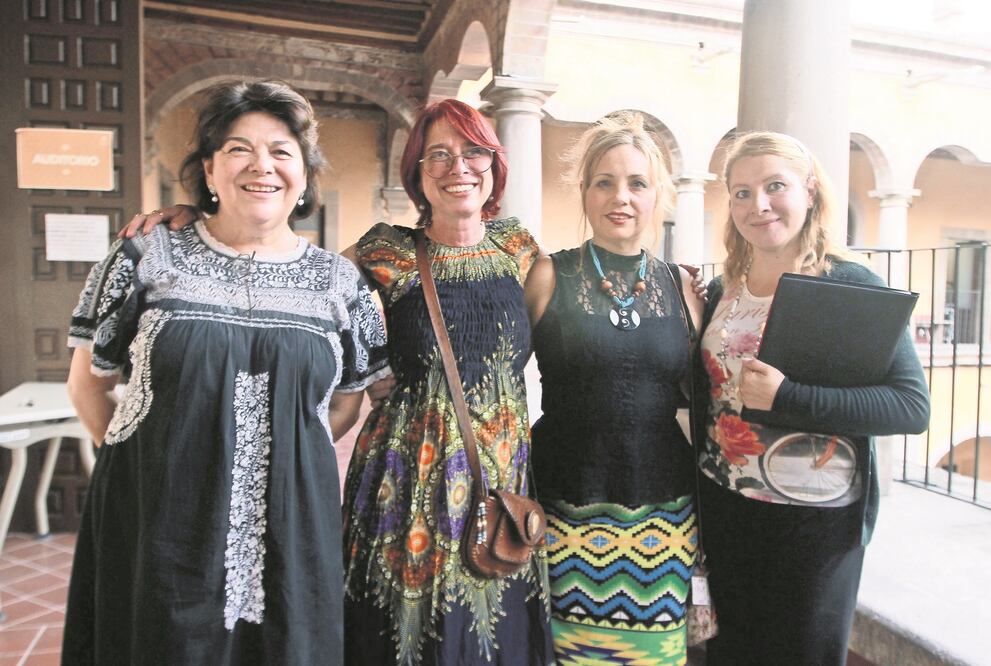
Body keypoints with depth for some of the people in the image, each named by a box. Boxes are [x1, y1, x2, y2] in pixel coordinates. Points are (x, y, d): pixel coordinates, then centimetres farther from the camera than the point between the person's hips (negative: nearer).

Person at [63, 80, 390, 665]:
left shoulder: (339, 282, 3)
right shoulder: (151, 257, -1)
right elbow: (88, 381, 8)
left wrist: (287, 457, 4)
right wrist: (143, 461, 3)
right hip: (158, 529, -1)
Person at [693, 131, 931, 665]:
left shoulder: (852, 286, -11)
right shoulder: (722, 290, 3)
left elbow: (912, 406, -18)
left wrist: (785, 398, -27)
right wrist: (699, 482, 8)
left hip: (816, 518, -4)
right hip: (725, 509, 5)